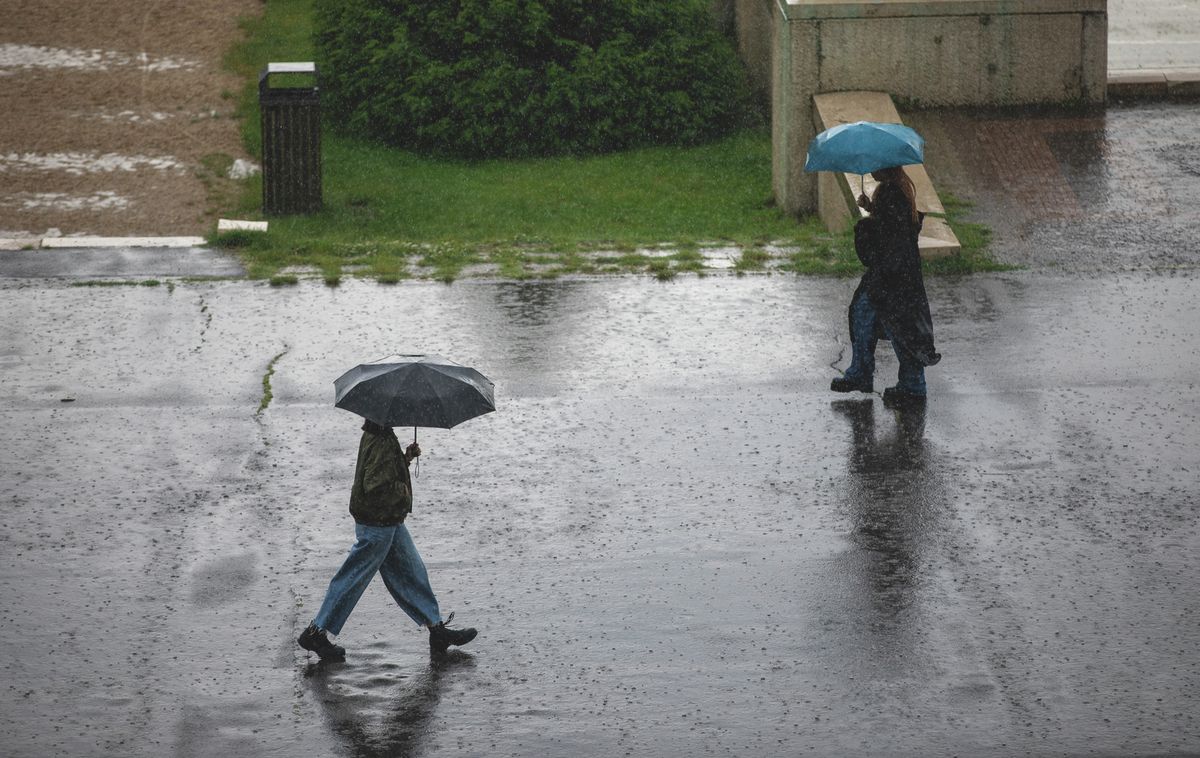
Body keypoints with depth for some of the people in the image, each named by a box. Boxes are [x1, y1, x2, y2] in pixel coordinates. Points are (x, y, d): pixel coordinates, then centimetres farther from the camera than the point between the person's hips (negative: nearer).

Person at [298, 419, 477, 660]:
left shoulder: (374, 435, 5)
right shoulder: (381, 442, -26)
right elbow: (375, 487, -30)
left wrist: (407, 457, 3)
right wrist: (403, 490, -15)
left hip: (389, 522, 10)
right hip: (377, 525, -10)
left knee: (412, 573, 15)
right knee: (353, 579, 1)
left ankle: (437, 629, 22)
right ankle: (317, 633, 11)